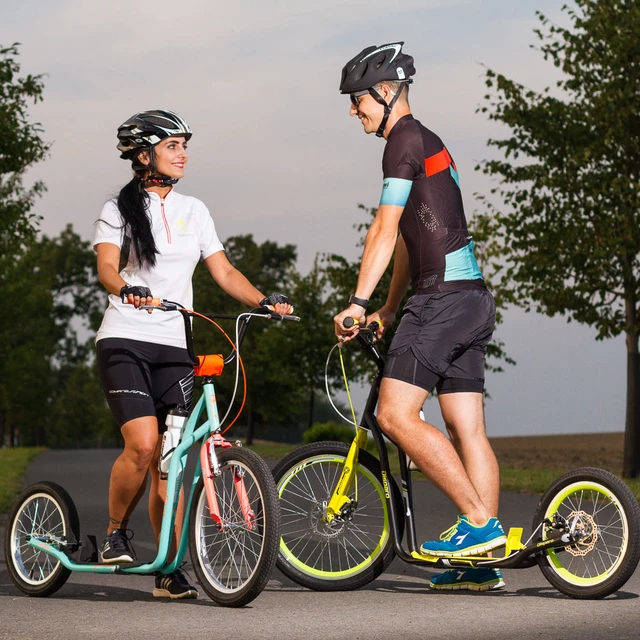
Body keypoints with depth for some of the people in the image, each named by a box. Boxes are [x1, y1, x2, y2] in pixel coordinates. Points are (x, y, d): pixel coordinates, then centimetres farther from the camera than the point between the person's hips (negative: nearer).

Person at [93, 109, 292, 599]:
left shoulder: (193, 211, 15)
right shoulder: (119, 210, 3)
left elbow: (223, 271, 10)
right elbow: (107, 268, -12)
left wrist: (263, 300, -8)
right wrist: (128, 290, -35)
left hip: (174, 347, 4)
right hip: (125, 341, -3)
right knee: (143, 445, -21)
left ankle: (171, 570, 1)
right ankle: (116, 533, 3)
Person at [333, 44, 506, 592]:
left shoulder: (406, 140, -6)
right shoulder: (430, 145, 25)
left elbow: (385, 231, -13)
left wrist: (358, 301, -15)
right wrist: (389, 310, 29)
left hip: (443, 297, -10)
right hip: (471, 300, 10)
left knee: (396, 414, -14)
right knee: (467, 429, 6)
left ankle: (478, 521, -15)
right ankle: (483, 562, 5)